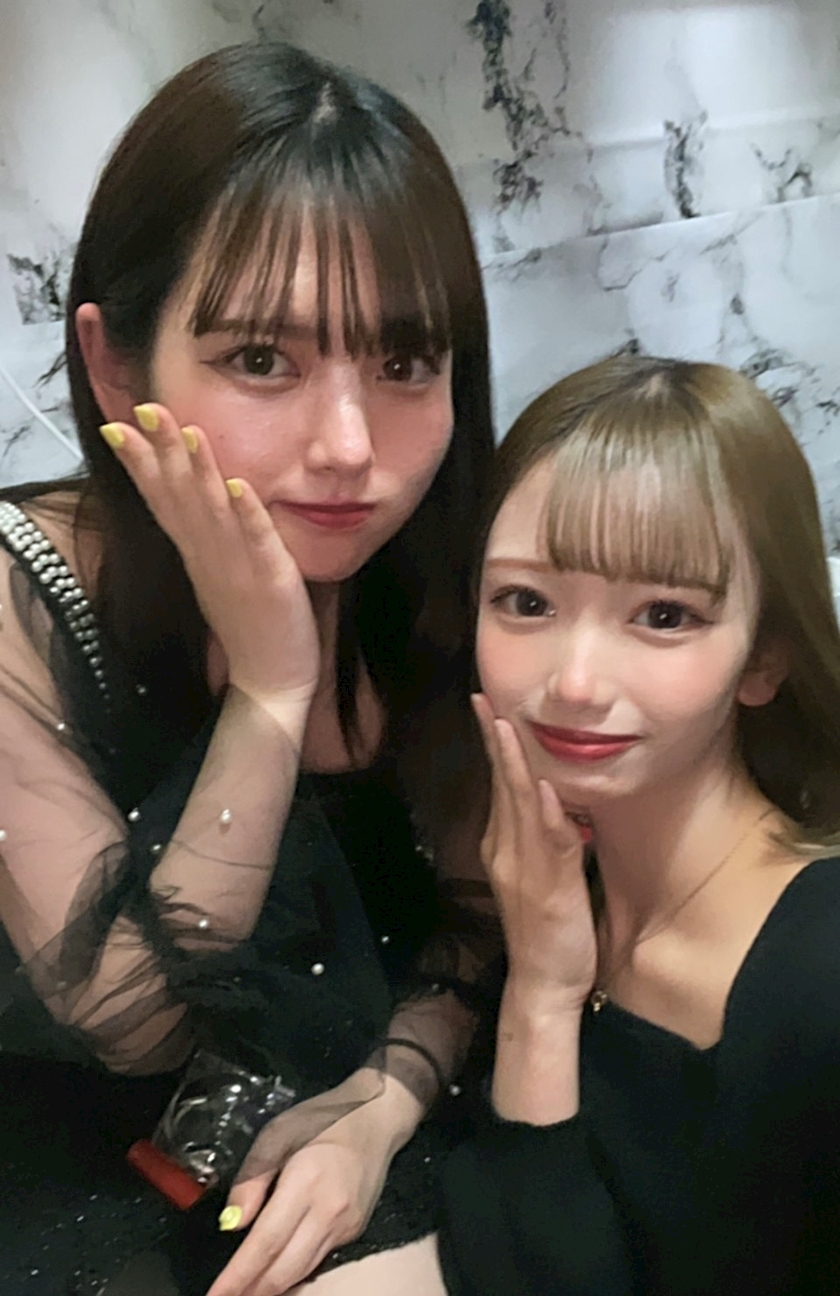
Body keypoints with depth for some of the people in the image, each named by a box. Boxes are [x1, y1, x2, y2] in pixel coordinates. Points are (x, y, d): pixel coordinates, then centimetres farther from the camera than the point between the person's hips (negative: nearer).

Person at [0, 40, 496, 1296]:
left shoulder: (449, 580, -15)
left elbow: (474, 903, -4)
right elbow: (131, 1025, -22)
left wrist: (384, 1102, -20)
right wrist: (269, 688, -32)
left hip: (346, 1120, 2)